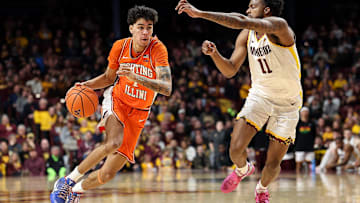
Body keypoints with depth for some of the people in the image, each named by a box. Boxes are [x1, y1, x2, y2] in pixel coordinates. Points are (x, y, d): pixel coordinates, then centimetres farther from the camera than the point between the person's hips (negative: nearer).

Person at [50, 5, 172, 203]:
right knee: (113, 143, -35)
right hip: (116, 100, 0)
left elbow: (166, 88, -32)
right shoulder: (120, 47, -9)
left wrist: (136, 77, -45)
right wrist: (86, 85, -8)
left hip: (138, 112, 0)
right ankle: (68, 181, -20)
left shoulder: (157, 49, -20)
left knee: (108, 173, -3)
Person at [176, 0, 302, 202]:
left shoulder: (279, 26, -23)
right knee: (236, 149, -13)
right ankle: (243, 170, 23)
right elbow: (230, 70, 1)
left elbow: (242, 21, -38)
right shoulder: (247, 36, -2)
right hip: (260, 94, 4)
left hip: (287, 102, -4)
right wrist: (214, 54, -20)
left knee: (273, 164, -1)